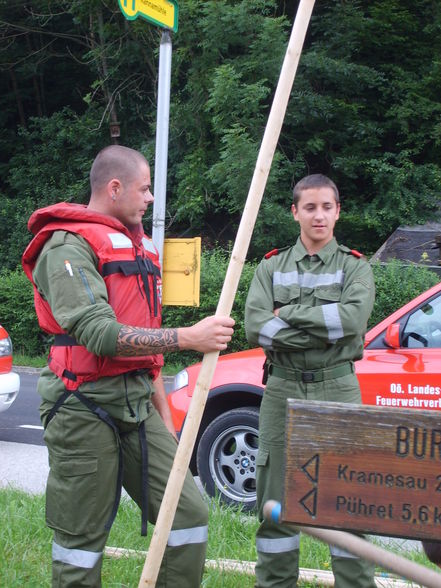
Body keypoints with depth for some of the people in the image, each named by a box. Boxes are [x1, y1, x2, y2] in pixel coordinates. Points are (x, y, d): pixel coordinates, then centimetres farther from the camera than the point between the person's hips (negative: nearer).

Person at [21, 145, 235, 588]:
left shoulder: (136, 246, 19)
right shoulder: (68, 246, -10)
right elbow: (100, 335, -23)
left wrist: (163, 413, 20)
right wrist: (188, 338, -22)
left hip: (138, 405, 8)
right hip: (85, 408, -7)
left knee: (189, 514, 2)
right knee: (81, 538, 2)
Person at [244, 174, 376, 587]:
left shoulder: (355, 267, 6)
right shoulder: (272, 267, 10)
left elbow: (354, 318, -14)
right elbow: (255, 327, -6)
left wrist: (287, 314, -9)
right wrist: (325, 331, -11)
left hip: (336, 390, -1)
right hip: (282, 391, 2)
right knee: (276, 500, 7)